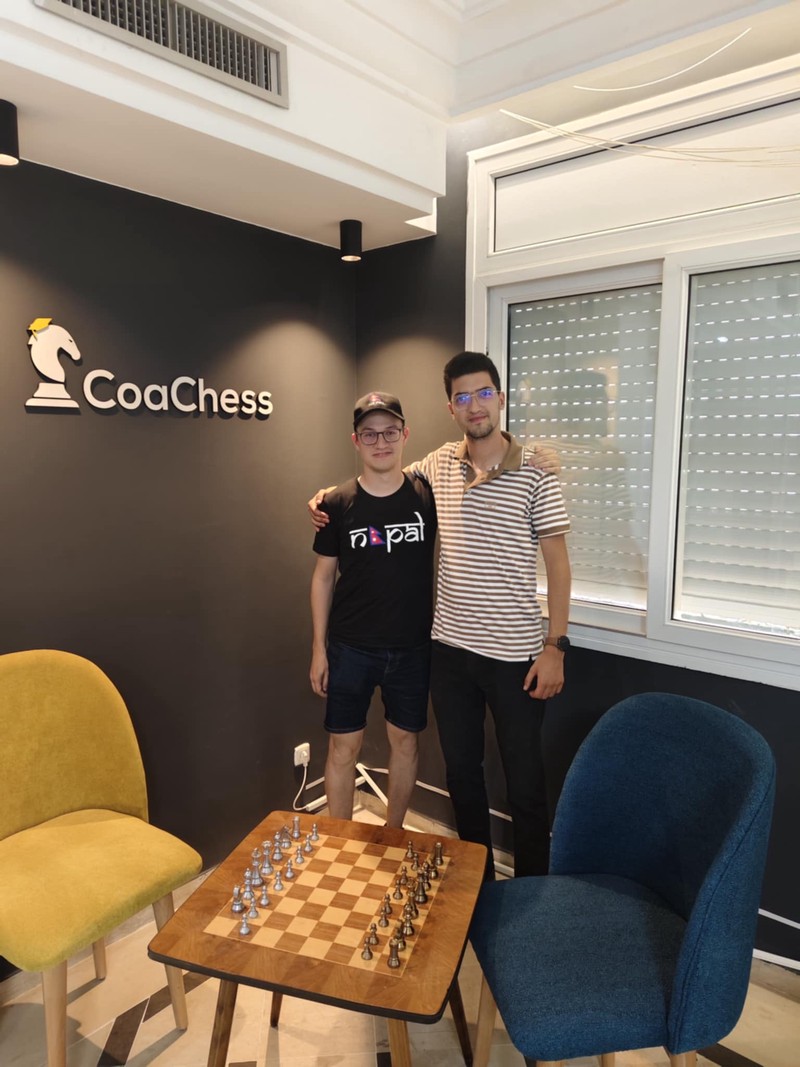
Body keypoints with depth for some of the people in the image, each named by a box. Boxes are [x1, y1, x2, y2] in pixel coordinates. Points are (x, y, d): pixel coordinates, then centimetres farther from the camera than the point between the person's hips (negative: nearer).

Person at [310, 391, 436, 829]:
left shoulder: (427, 494, -6)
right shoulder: (338, 503, -5)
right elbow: (323, 576, 1)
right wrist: (319, 648, 1)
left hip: (412, 646, 1)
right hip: (350, 648, 0)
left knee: (404, 741, 15)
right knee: (343, 747, 8)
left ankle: (393, 834, 37)